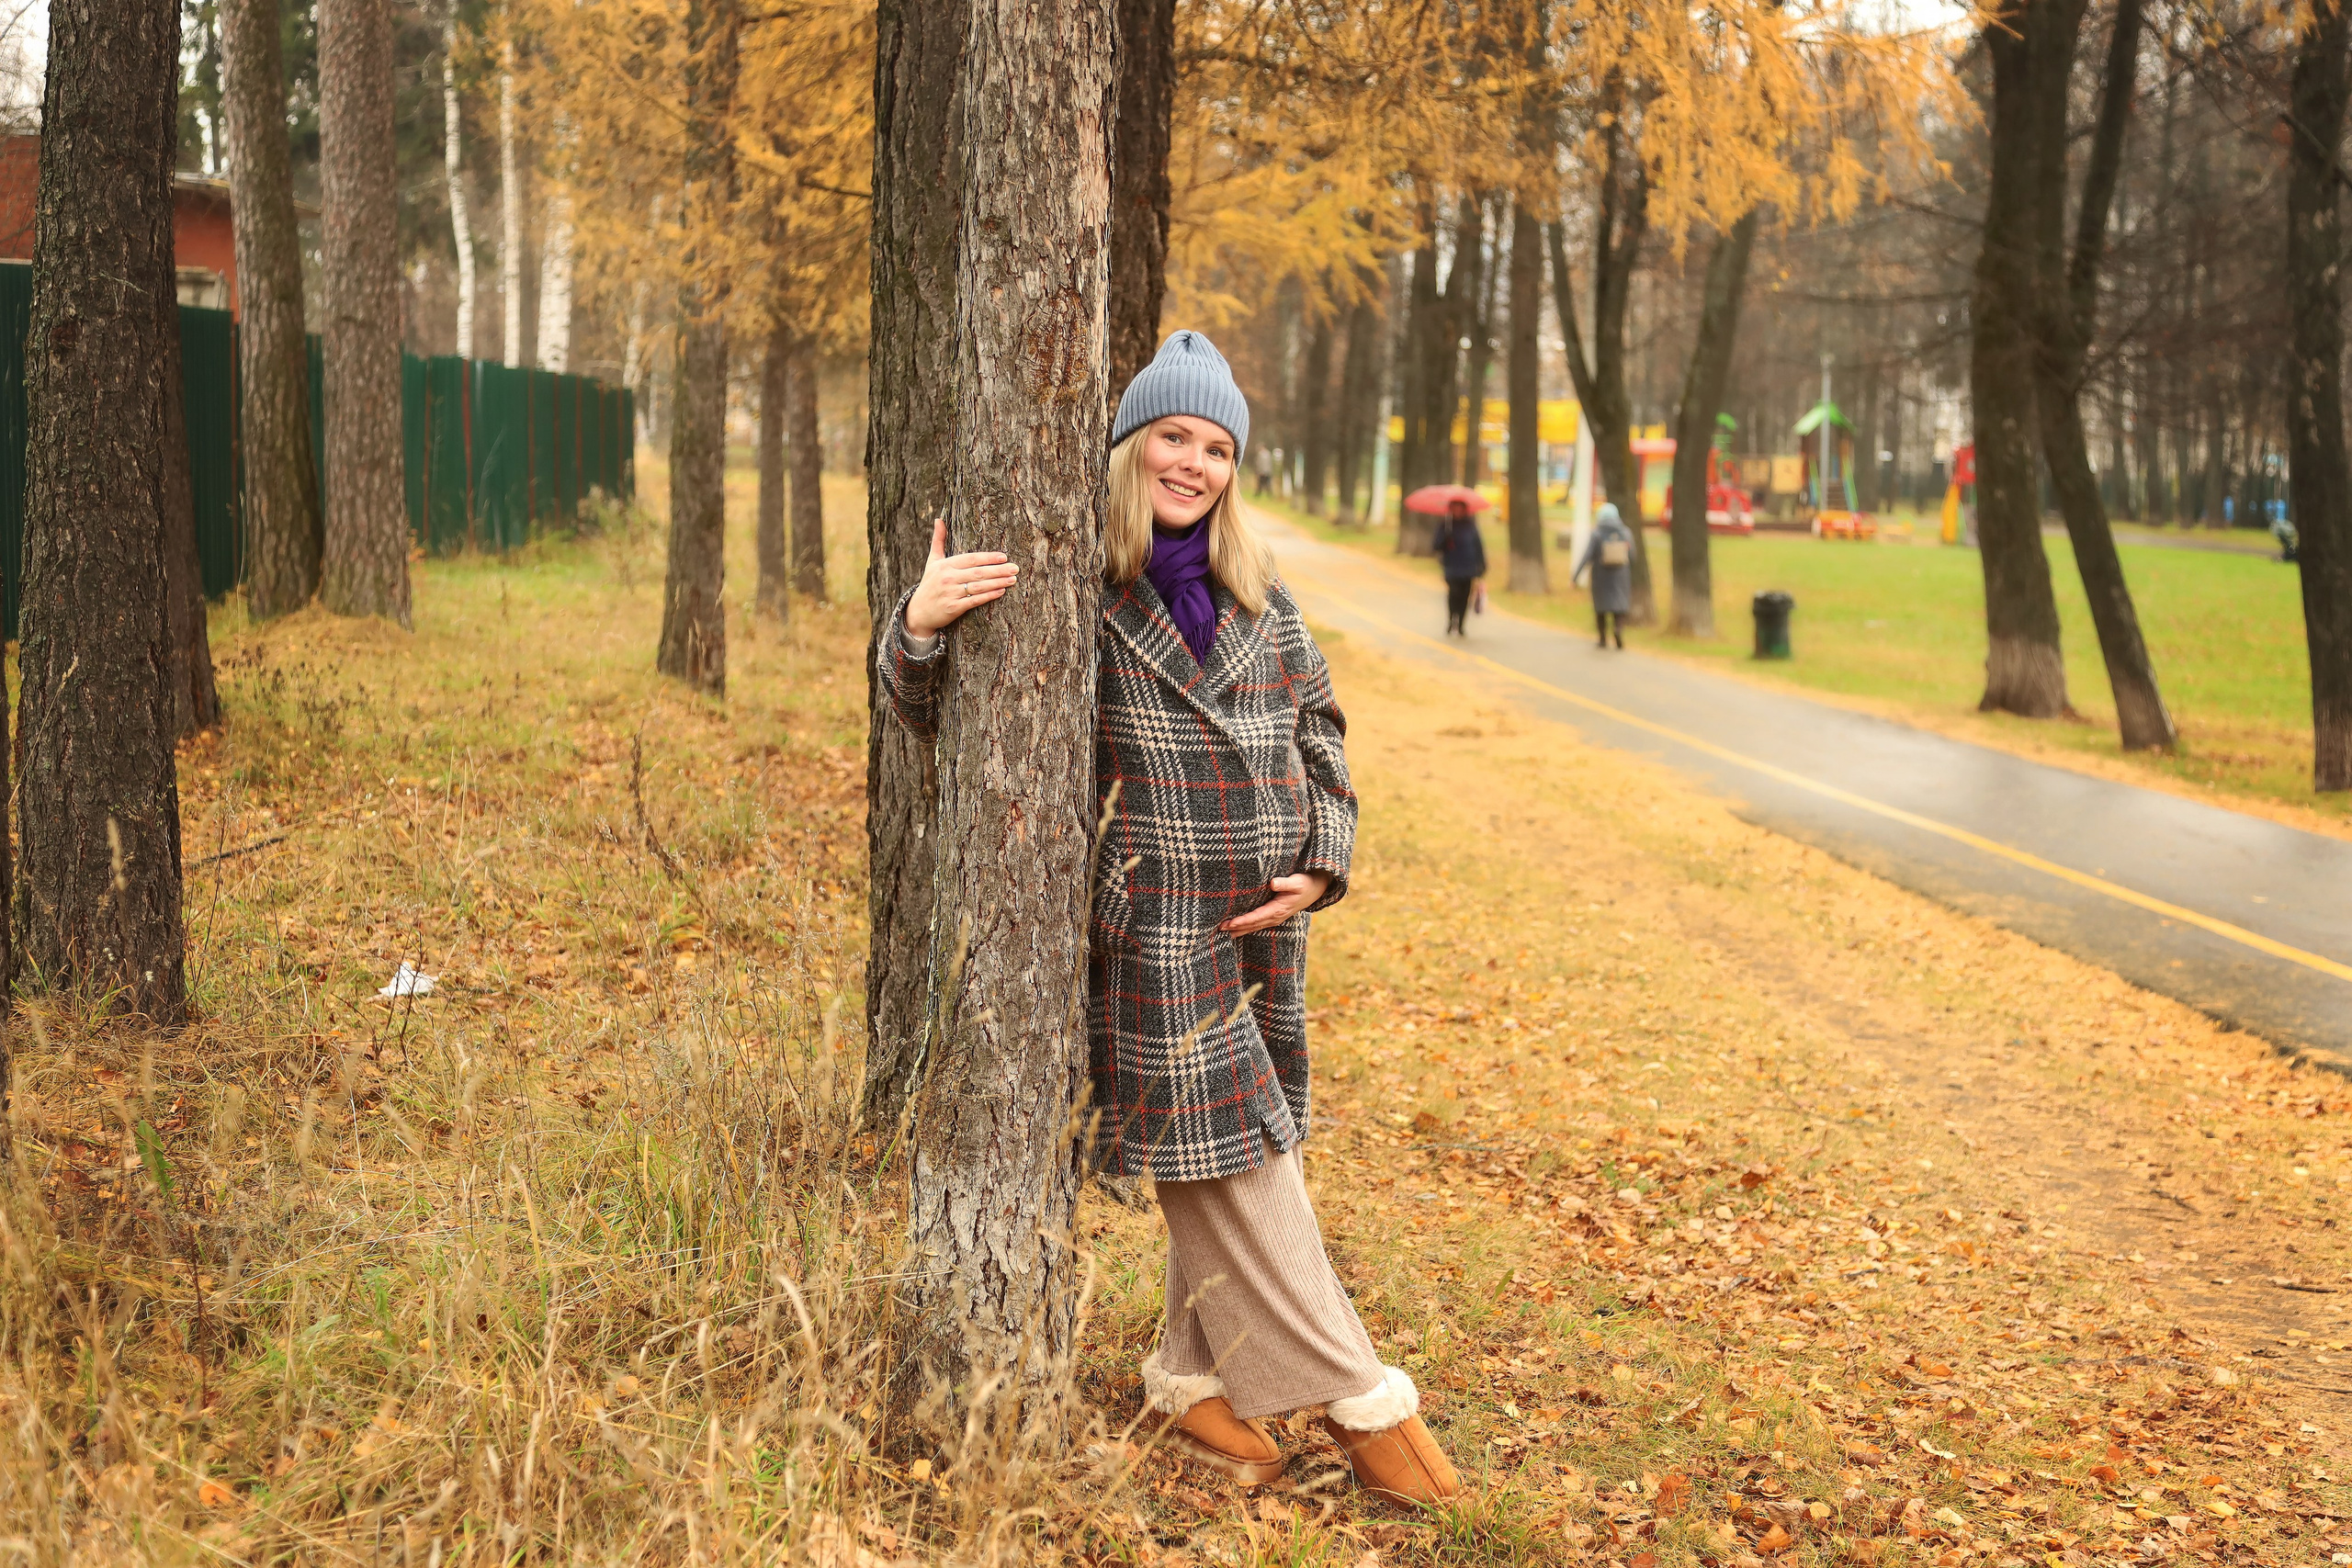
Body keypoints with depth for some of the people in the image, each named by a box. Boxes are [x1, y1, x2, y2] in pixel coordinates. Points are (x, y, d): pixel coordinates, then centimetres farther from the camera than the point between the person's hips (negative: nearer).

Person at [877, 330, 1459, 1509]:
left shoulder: (1260, 599, 9)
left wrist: (1324, 862, 6)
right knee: (1226, 1158, -2)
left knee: (1238, 1158, 12)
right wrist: (918, 627, -27)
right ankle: (1358, 1398, 9)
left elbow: (1318, 731, 19)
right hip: (1155, 927, -6)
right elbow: (934, 713, -6)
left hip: (1260, 923, 6)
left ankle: (1195, 1379, 28)